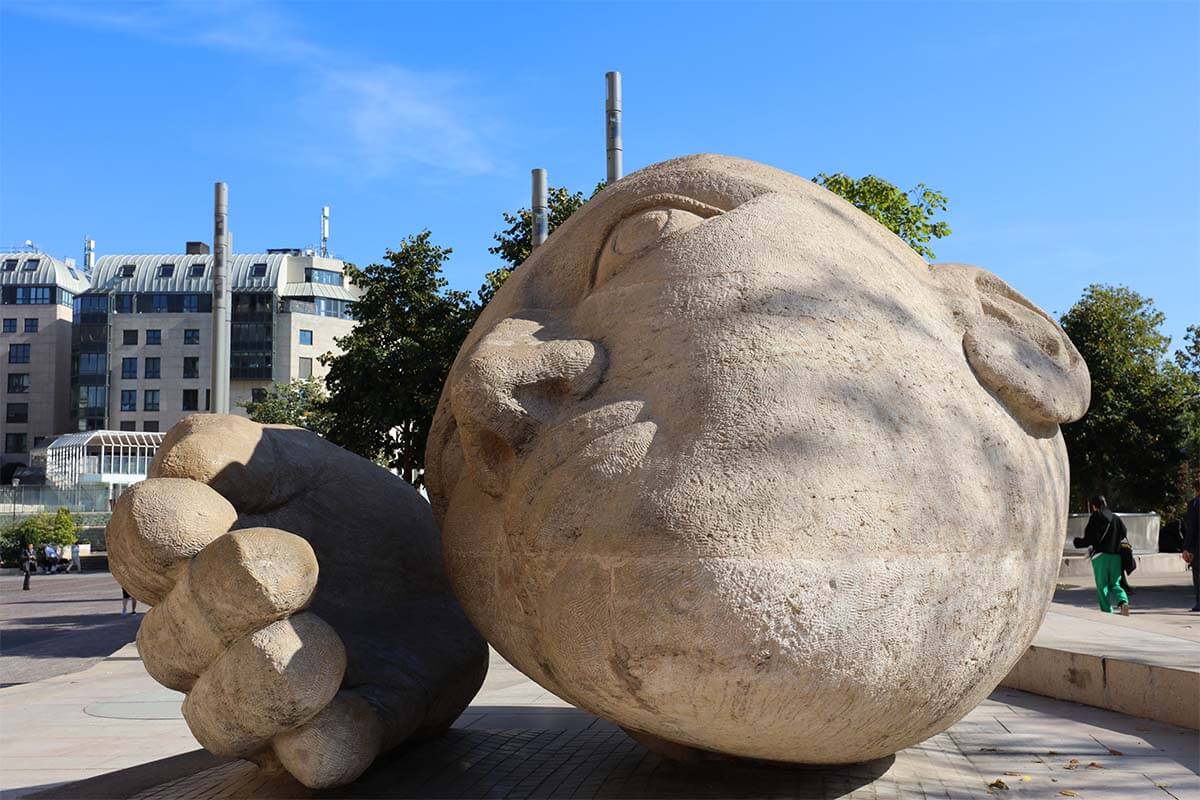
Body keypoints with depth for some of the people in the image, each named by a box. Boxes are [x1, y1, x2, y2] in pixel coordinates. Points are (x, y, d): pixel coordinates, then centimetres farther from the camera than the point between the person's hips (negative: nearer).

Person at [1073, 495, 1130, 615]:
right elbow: (1123, 534, 17)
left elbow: (1088, 540, -10)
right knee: (1115, 584, 13)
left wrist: (1077, 541, 8)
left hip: (1100, 556, -5)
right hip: (1116, 556, 5)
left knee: (1102, 586, 3)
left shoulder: (1095, 518, -8)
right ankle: (1123, 601, -14)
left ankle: (1107, 612, -1)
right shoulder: (1116, 518, 9)